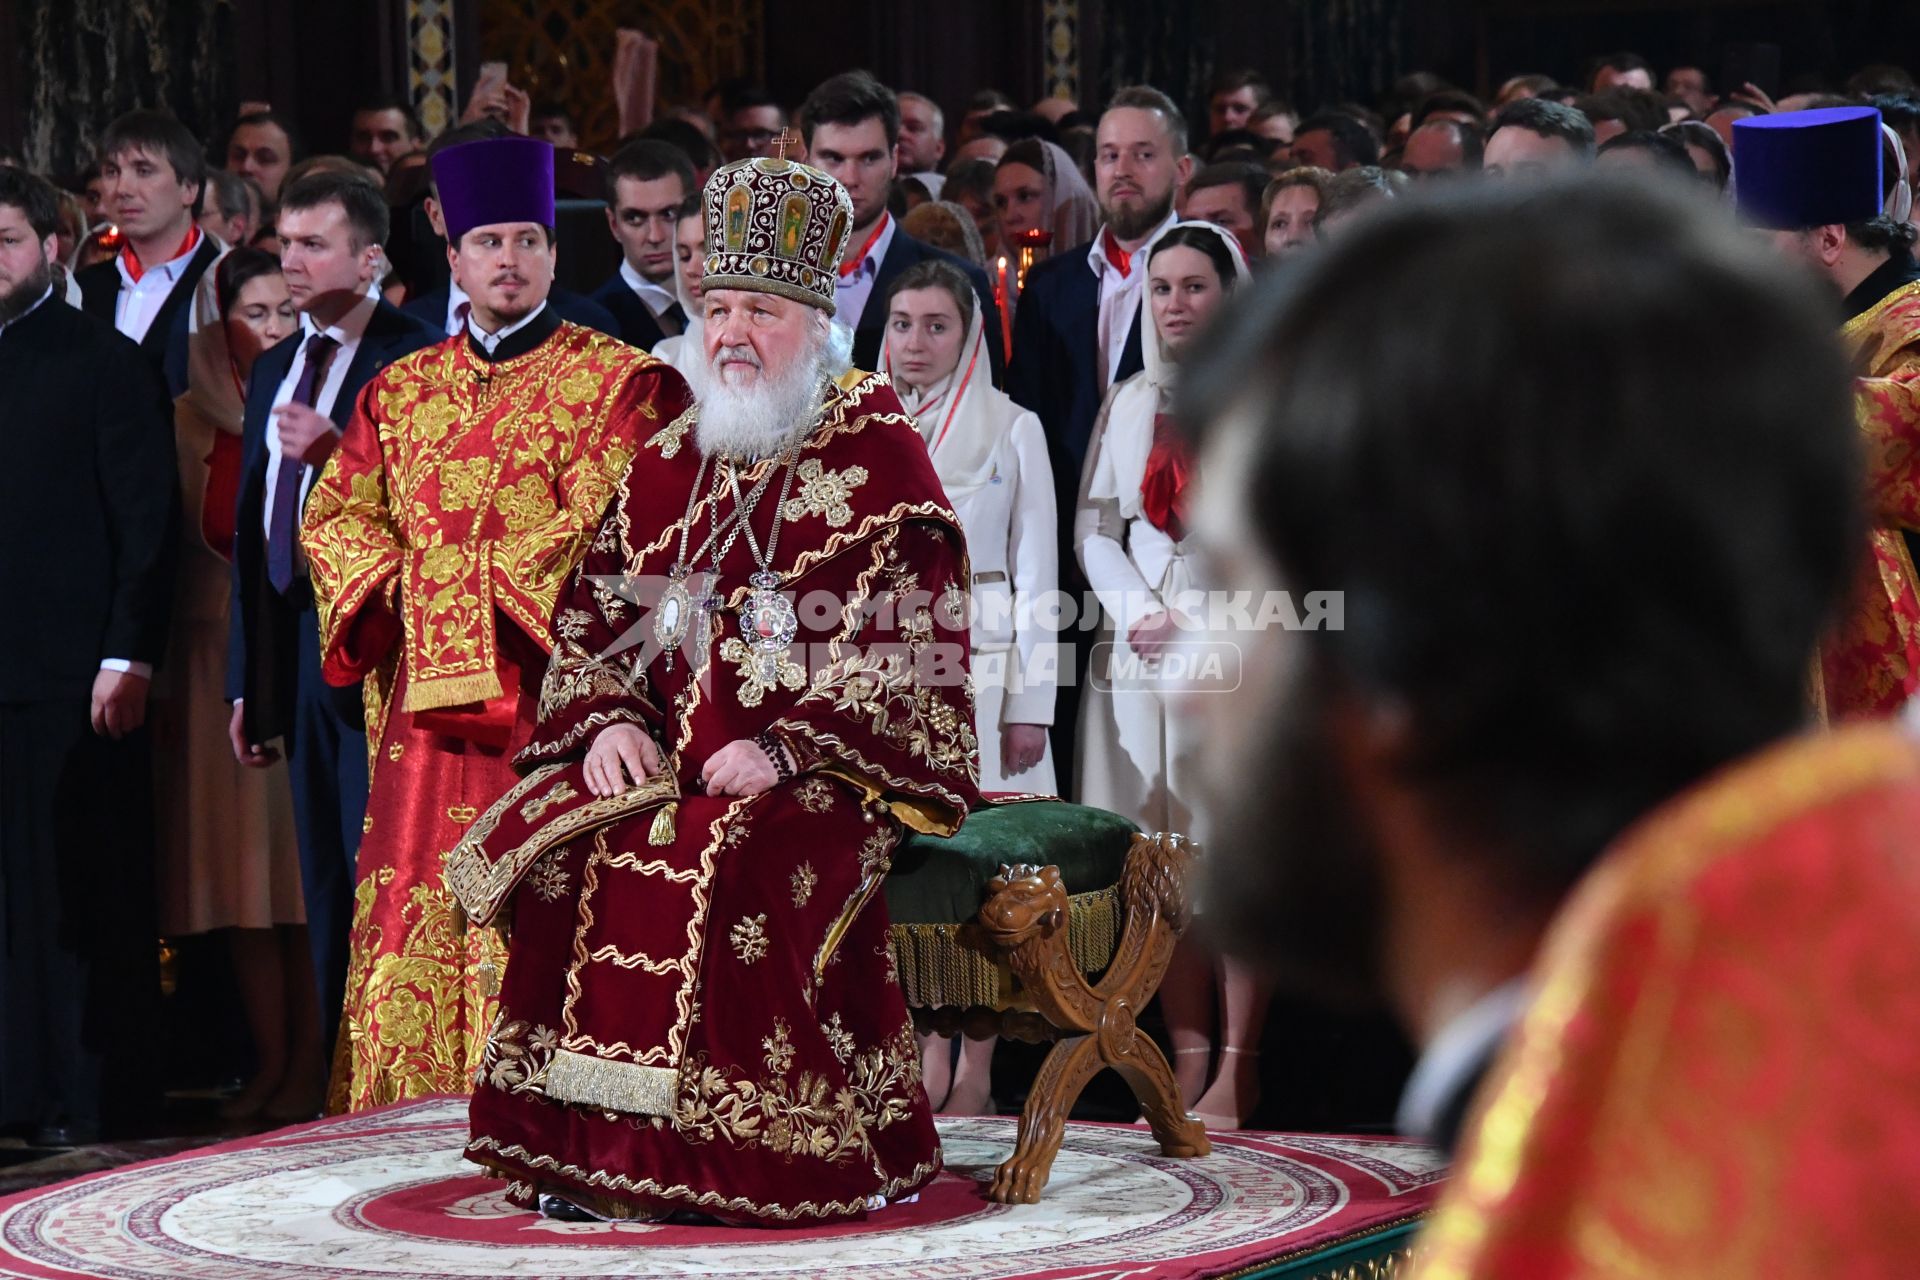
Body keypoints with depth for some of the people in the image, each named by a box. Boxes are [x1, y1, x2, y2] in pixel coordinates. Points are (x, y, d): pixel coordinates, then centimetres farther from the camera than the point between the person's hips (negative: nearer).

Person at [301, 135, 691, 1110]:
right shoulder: (400, 392, 18)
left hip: (544, 679, -4)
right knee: (419, 902, 3)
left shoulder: (619, 382, 2)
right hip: (426, 690, 5)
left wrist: (482, 579, -11)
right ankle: (416, 1112, 8)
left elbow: (605, 529, -8)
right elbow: (335, 516, 15)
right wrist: (403, 585, -3)